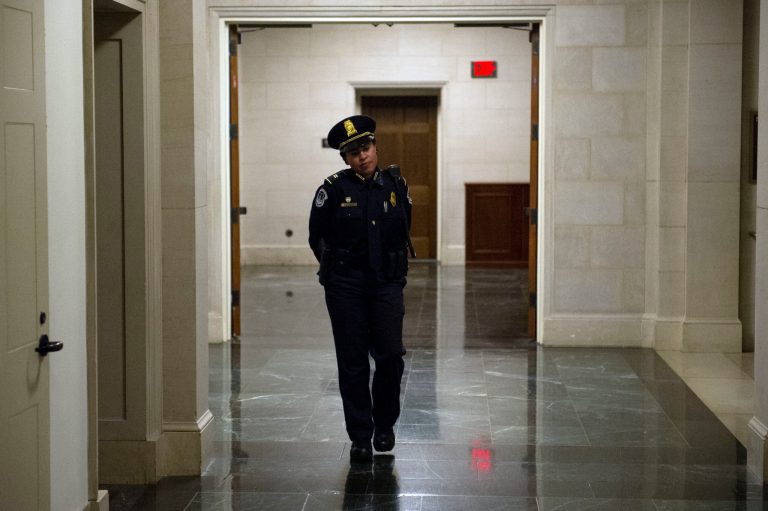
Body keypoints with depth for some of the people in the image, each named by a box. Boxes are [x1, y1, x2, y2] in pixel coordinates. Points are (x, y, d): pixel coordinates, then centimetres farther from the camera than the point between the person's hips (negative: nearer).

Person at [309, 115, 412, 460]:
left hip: (387, 285, 2)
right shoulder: (334, 189, -4)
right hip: (346, 286, -2)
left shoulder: (396, 186, 5)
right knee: (352, 363, 1)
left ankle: (384, 424, 17)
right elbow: (317, 236, 6)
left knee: (391, 355, -6)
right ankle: (360, 436, 11)